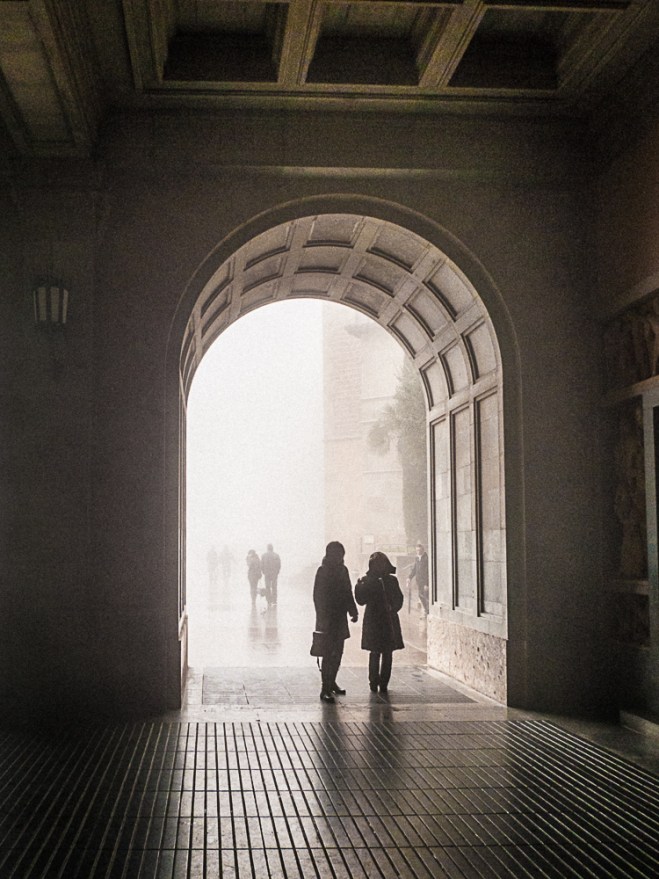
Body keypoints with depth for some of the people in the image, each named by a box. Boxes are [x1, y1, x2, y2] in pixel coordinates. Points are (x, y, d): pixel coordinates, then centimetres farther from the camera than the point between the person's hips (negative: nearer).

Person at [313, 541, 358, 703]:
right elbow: (318, 595, -12)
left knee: (337, 652, 12)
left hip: (340, 617, 6)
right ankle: (325, 688, -5)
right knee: (329, 653, -8)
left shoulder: (342, 570, 9)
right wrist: (322, 617, -17)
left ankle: (332, 682, 26)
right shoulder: (323, 571, -10)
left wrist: (353, 611, 6)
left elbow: (348, 592, 15)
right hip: (328, 618, -6)